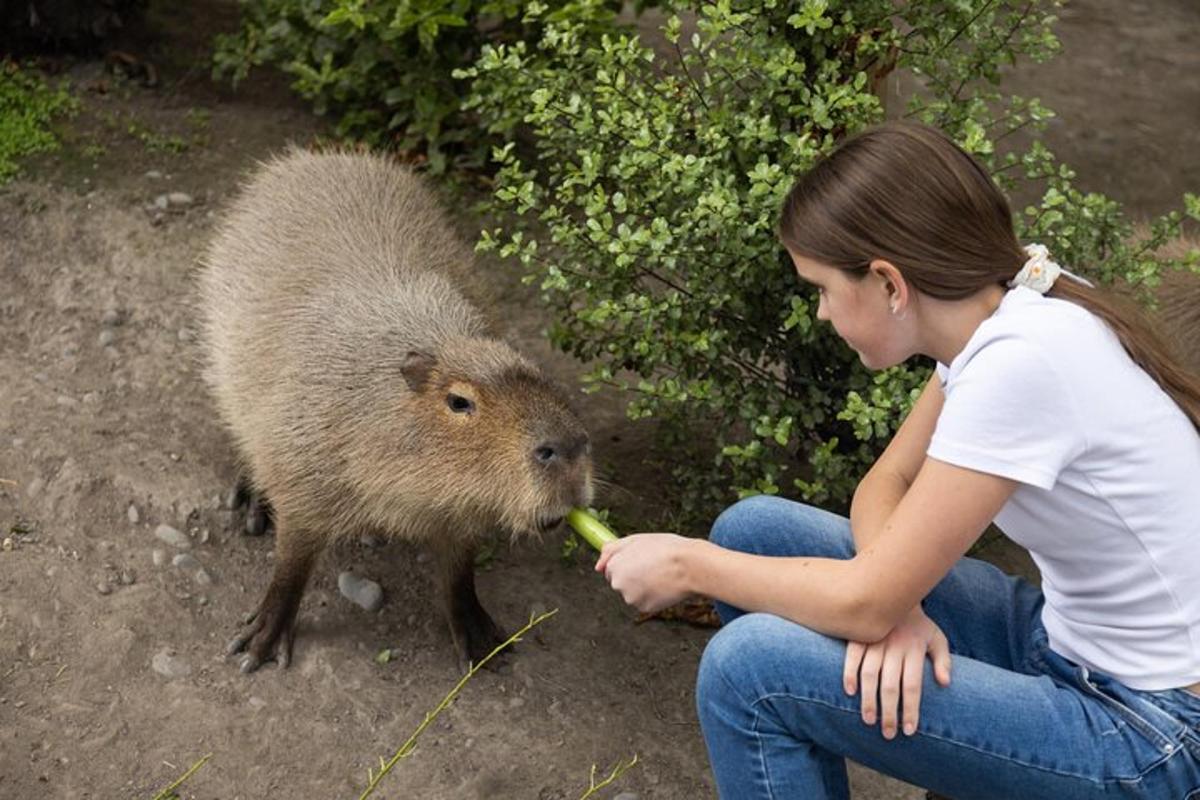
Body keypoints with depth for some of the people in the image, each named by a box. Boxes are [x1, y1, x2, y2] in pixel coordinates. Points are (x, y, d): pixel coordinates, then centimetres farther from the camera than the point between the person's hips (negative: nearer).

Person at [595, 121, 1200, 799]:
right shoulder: (1001, 311, -1)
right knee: (754, 530, 1)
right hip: (1065, 640, 9)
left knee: (750, 666, -21)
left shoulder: (1022, 361, -27)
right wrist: (893, 598, -14)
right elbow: (887, 483, 8)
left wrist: (689, 564, -10)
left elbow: (869, 602, -24)